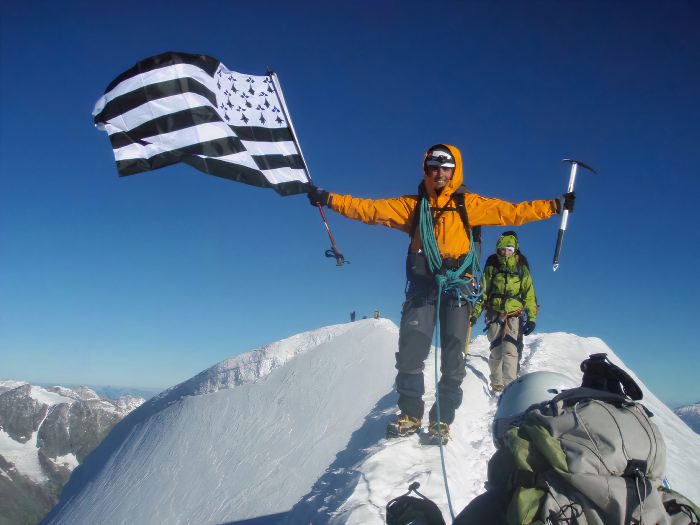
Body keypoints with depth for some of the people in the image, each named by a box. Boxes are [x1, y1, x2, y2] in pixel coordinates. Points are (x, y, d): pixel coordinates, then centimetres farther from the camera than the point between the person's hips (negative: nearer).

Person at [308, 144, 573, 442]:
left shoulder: (468, 204, 8)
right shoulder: (413, 205, 13)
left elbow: (511, 212, 5)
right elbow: (369, 209, 7)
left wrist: (554, 206, -2)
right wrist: (330, 199, -1)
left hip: (455, 284, -1)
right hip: (422, 283, 1)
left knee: (452, 354, -2)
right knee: (411, 347, -7)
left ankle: (442, 419, 8)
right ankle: (410, 413, 5)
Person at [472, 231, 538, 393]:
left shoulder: (522, 268, 6)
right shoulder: (492, 267, 6)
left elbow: (529, 293, 6)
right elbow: (483, 291, 7)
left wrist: (532, 317, -1)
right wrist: (476, 312, 1)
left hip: (515, 314, -1)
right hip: (495, 313, 1)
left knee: (511, 350, -15)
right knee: (496, 351, 3)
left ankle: (509, 386, -18)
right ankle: (497, 386, 11)